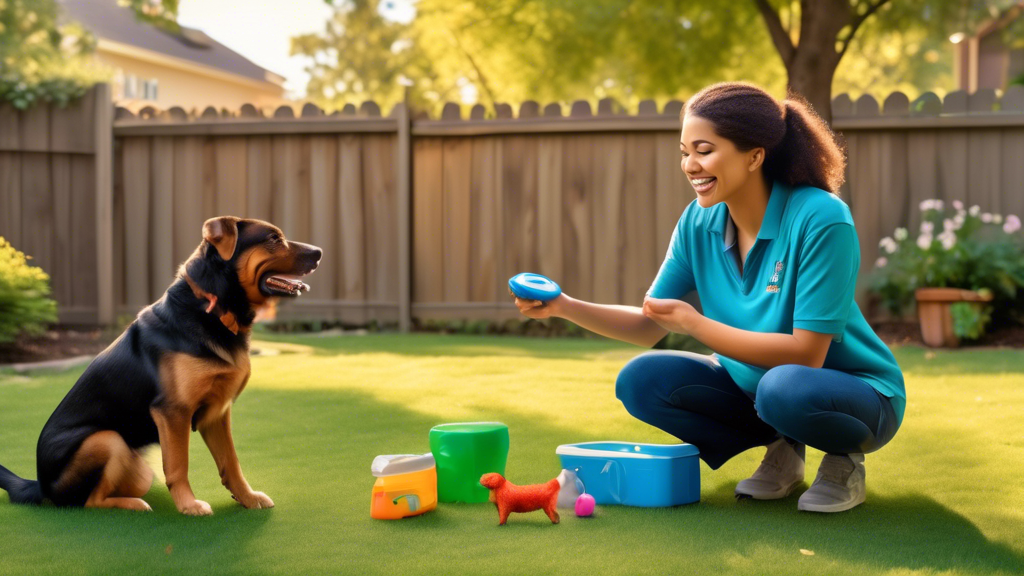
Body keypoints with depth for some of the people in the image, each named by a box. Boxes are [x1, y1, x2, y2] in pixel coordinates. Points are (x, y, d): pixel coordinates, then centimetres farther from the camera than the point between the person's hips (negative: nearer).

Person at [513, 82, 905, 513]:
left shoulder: (820, 219, -26)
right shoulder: (699, 223, -6)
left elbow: (806, 353, -28)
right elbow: (649, 325, 0)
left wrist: (694, 323, -26)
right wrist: (566, 307, -16)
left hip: (857, 394, -6)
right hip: (753, 383, 6)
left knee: (785, 389, -39)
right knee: (639, 381, -12)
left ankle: (843, 462, -3)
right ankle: (779, 452, 6)